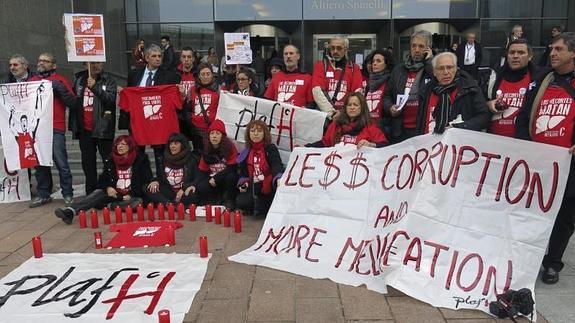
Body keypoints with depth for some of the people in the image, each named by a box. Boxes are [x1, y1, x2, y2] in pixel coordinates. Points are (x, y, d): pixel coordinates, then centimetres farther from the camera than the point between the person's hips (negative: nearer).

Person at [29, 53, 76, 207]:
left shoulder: (60, 80, 6)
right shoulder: (31, 81, 18)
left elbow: (72, 102, -1)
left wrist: (60, 88, -13)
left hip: (55, 128, -4)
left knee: (61, 163, -6)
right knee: (40, 163, 6)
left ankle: (68, 194, 2)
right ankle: (43, 194, 14)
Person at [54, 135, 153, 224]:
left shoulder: (141, 160, -2)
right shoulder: (110, 160, 10)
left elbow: (146, 180, -5)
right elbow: (103, 179, 14)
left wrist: (131, 194, -17)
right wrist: (107, 188, -10)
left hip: (132, 195, -3)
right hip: (114, 193, 3)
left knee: (138, 202, -36)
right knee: (97, 193, -25)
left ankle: (107, 206, -26)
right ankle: (70, 211, -43)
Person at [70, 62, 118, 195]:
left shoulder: (109, 81, 0)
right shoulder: (79, 80, 13)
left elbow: (111, 98, -14)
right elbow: (73, 101, 16)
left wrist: (95, 87, -22)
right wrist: (72, 124, 13)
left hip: (103, 128, -5)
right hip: (85, 128, 5)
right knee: (87, 162, 10)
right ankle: (91, 193, 20)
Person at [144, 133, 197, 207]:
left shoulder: (190, 160, -2)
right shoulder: (166, 159, 11)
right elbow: (161, 177, 18)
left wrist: (184, 188, -22)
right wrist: (156, 182, -6)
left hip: (184, 193, -5)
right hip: (169, 192, 5)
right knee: (146, 188, -14)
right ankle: (169, 204, -32)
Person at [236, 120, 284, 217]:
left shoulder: (271, 149, -5)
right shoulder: (247, 152, 12)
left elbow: (277, 165, -22)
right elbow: (243, 170, 21)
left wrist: (278, 179, -43)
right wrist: (243, 183, 1)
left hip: (268, 186, -3)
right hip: (253, 187, 3)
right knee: (241, 202, -20)